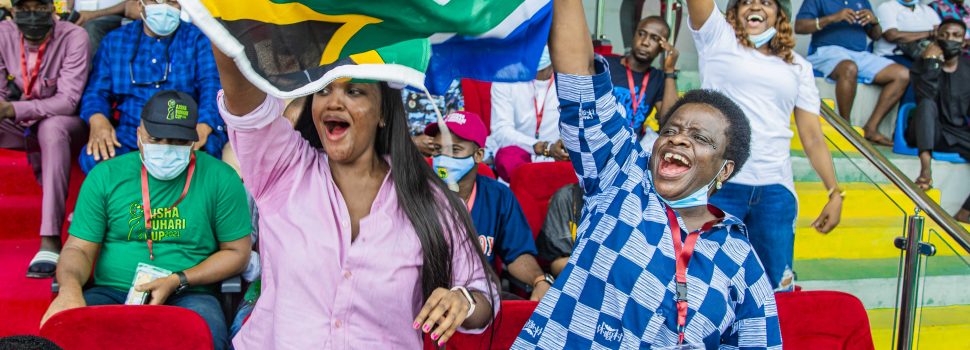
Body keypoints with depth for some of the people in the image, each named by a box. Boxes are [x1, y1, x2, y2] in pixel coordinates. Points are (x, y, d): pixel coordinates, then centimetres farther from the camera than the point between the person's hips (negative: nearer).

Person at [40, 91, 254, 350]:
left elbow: (236, 252, 4)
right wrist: (70, 286, -18)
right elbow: (79, 248, 6)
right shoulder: (106, 176, 7)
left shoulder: (220, 179, 1)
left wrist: (177, 281, -10)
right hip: (111, 292, 2)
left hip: (187, 296, -2)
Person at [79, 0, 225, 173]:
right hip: (130, 135, 2)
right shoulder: (115, 40, 17)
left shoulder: (198, 39, 9)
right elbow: (97, 90, 12)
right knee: (93, 158, -29)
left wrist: (202, 128, -27)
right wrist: (98, 120, -15)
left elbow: (212, 87, -5)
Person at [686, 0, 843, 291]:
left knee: (777, 291, 4)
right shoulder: (717, 38, 11)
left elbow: (812, 138, 14)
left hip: (776, 191, 3)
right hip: (720, 184, -3)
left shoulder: (798, 67, 17)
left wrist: (835, 192, 5)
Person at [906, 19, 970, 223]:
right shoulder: (923, 64, -1)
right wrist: (932, 62, -24)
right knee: (927, 104, -34)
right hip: (927, 133, -3)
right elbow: (926, 98, -21)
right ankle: (926, 168, -46)